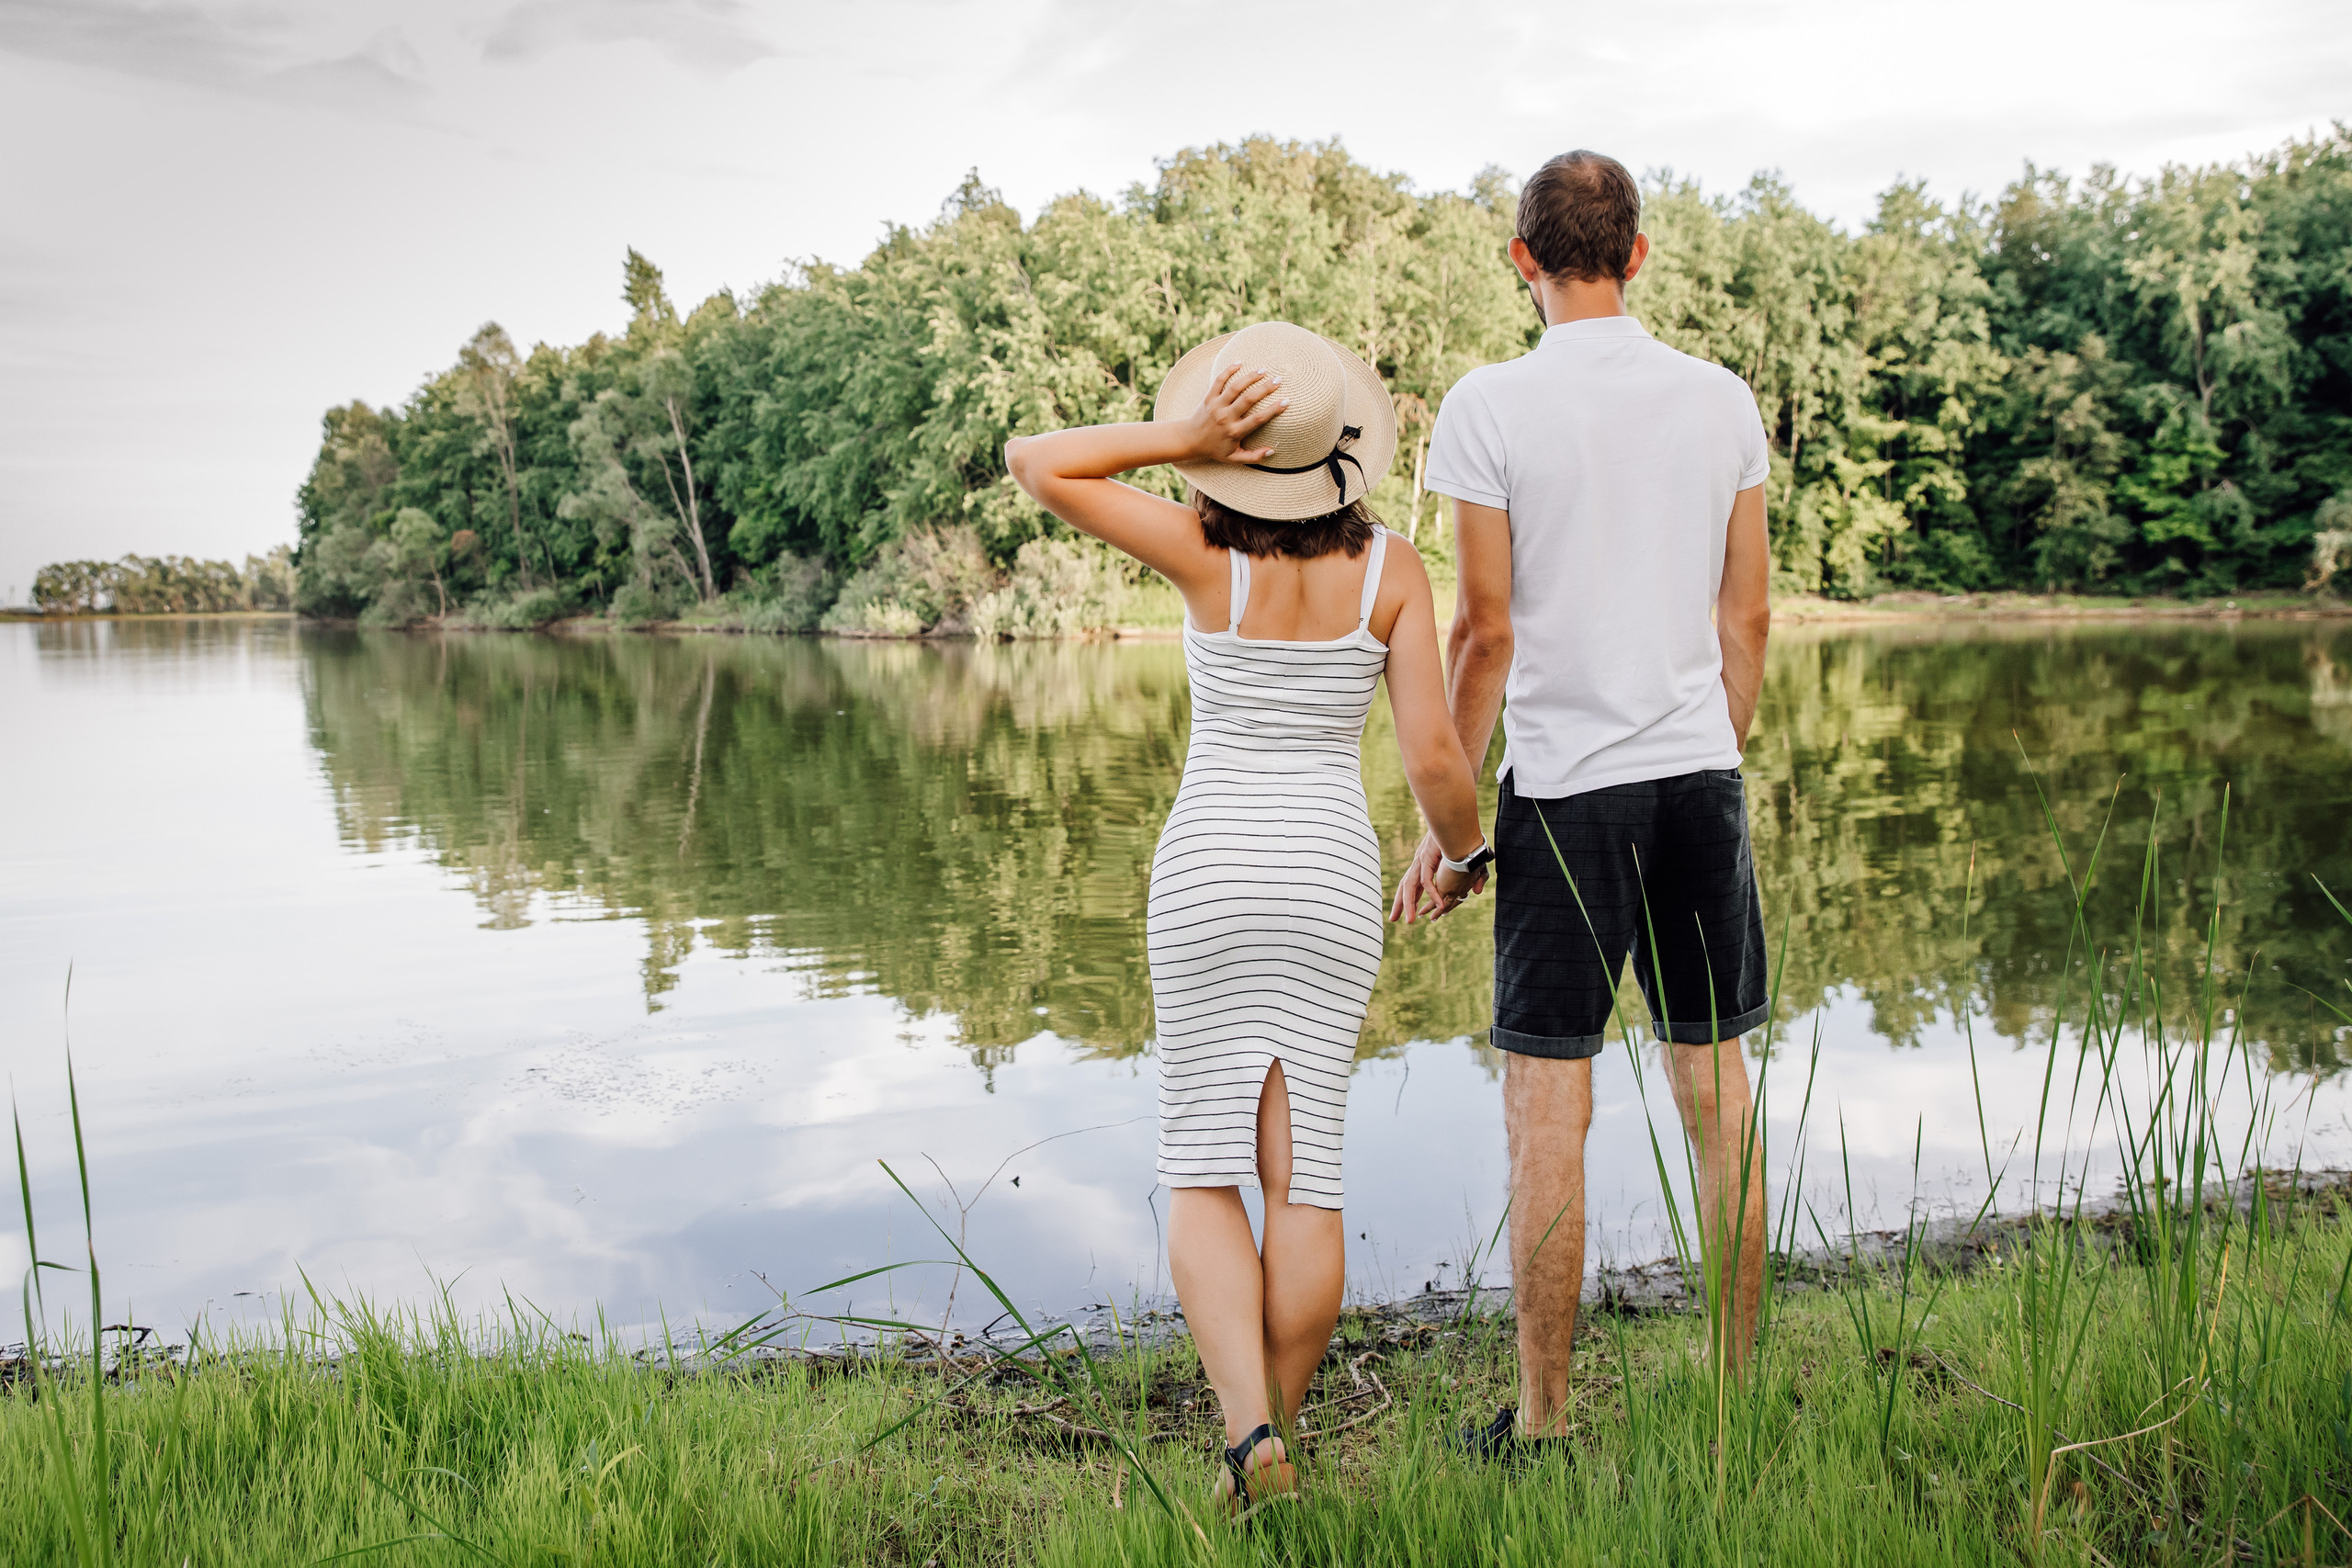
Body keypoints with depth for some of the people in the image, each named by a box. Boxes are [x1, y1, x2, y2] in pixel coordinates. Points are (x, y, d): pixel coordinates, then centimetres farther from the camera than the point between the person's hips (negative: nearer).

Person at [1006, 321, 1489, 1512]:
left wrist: (1179, 437, -11)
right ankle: (1277, 1432, 15)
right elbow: (1434, 758, -7)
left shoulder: (1207, 551, -9)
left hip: (1207, 874, -2)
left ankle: (1248, 1427, -8)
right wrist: (1461, 852, 12)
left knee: (1203, 1178, 7)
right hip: (1331, 878, 2)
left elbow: (1032, 462, -4)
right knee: (1303, 1174, 10)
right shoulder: (1390, 567, -5)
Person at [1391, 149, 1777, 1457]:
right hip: (1701, 775, 4)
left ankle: (1545, 1419, 10)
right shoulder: (1723, 398, 6)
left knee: (1549, 1106, 2)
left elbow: (1485, 632, -8)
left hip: (1564, 786, -4)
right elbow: (1749, 618, 9)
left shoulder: (1490, 407, -7)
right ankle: (1741, 1386, 22)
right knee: (1717, 1087, 12)